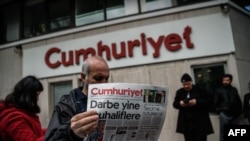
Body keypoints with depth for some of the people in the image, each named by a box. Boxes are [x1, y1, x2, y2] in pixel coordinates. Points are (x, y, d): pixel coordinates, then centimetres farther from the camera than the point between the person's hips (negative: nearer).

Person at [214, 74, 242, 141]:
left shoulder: (234, 89, 10)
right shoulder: (219, 90, -1)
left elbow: (239, 101, 14)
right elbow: (216, 102, -2)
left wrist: (239, 111, 9)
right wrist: (218, 110, -5)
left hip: (234, 114, 4)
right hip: (224, 114, -4)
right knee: (223, 132, 0)